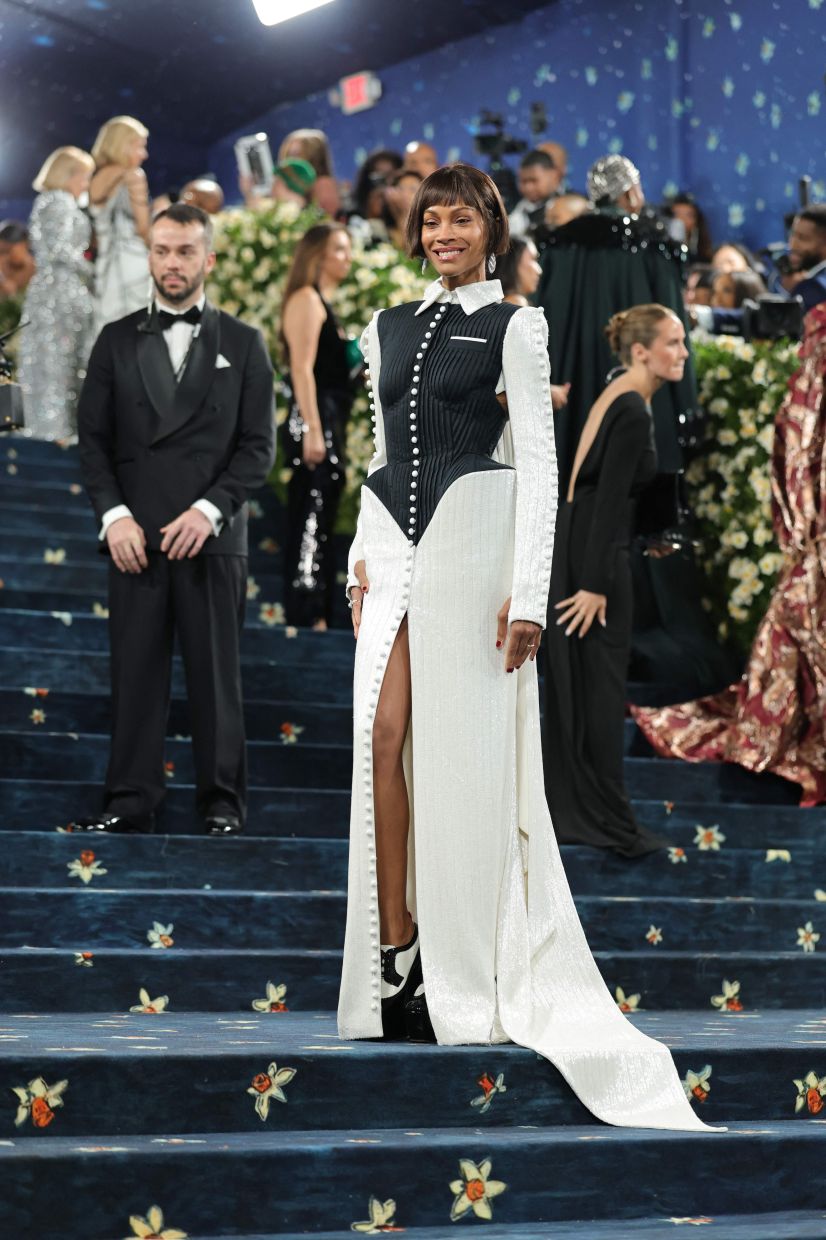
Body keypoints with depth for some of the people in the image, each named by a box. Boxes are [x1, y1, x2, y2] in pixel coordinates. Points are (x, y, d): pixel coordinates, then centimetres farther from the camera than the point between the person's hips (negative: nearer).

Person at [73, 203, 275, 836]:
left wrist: (209, 511, -11)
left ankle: (223, 801, 11)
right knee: (136, 672, 2)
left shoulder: (243, 344, 7)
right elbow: (93, 438, 7)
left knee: (217, 675, 2)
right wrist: (114, 515, -7)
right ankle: (130, 801, 8)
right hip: (135, 538, 1)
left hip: (212, 539, -1)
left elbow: (257, 446, 2)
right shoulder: (117, 341, 11)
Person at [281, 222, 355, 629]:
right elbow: (302, 368, -18)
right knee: (310, 516, -11)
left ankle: (318, 613, 14)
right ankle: (305, 615, -11)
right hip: (315, 417, -10)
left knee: (320, 519, 11)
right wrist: (312, 430, -24)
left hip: (330, 421, 10)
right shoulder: (307, 299, -9)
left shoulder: (324, 302, 20)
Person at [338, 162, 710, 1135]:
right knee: (383, 739, -5)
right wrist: (362, 557, 13)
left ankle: (467, 980, 0)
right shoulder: (388, 327, 18)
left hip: (470, 540, -5)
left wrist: (528, 589, -12)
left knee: (462, 751, -6)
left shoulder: (513, 325, 2)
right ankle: (395, 956, -1)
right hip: (393, 544, 5)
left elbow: (538, 461, -4)